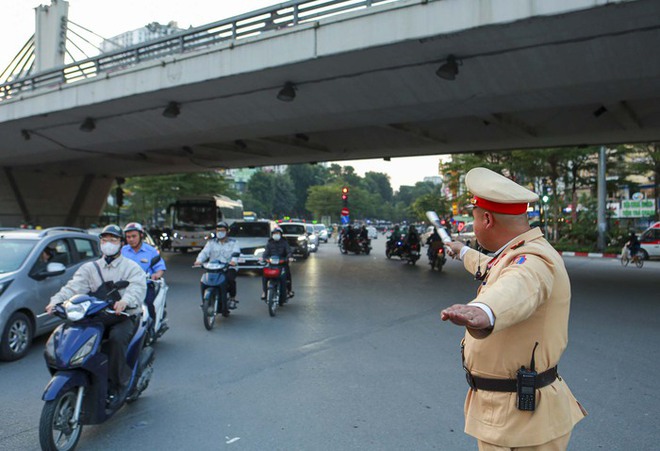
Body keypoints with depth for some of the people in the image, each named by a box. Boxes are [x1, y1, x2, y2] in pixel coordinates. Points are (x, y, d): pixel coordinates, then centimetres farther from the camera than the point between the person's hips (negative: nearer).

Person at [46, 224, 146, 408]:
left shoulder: (131, 267, 6)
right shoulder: (90, 268, 18)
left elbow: (138, 287, -15)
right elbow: (73, 286, 1)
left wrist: (125, 300, -38)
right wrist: (56, 300, -20)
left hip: (125, 317, -4)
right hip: (96, 317, 4)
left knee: (116, 338, -33)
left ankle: (117, 385, -19)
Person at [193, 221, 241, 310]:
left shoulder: (233, 242, 10)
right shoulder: (211, 242, 18)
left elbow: (236, 253, -9)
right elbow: (205, 252, 1)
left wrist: (233, 260, -33)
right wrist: (199, 260, -21)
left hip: (229, 267, -2)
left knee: (230, 279, -33)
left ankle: (232, 298, -12)